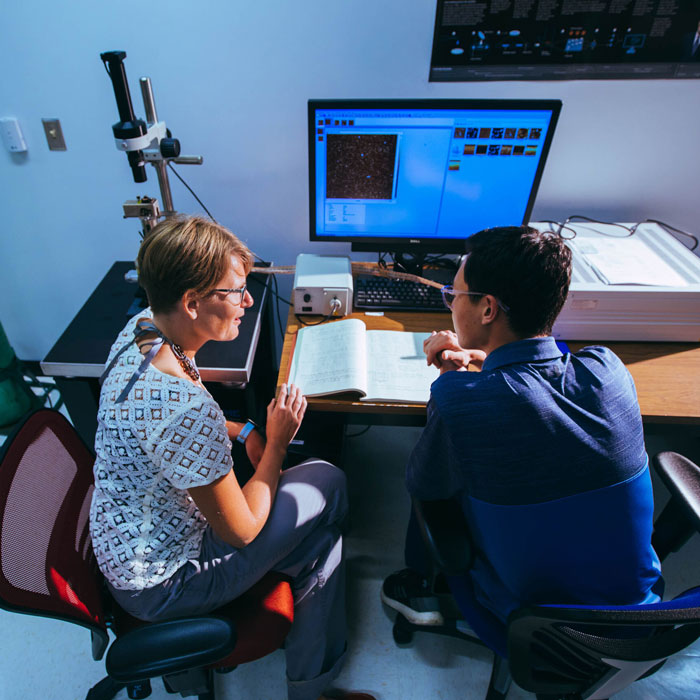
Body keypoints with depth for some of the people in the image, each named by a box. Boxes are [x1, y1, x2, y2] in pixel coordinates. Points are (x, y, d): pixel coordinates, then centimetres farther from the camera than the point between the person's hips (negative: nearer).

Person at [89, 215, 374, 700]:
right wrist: (276, 444, -11)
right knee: (327, 483, -4)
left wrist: (241, 431, -3)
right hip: (158, 582, -8)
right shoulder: (185, 406, -37)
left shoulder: (141, 328, -9)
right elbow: (242, 530, -23)